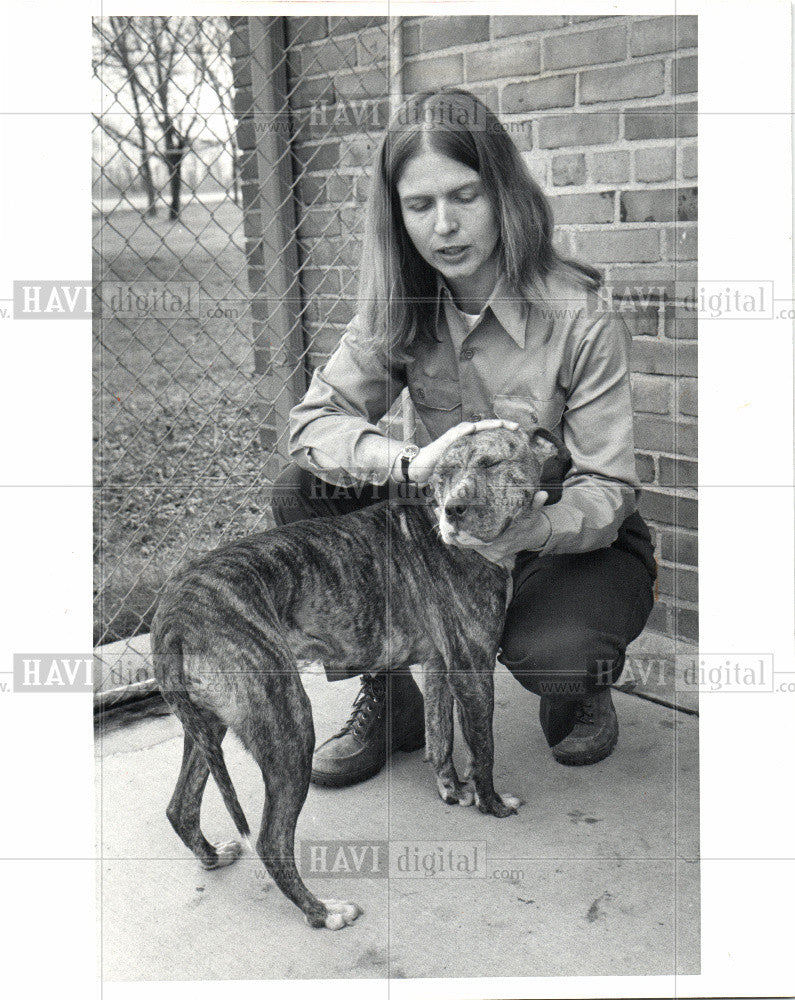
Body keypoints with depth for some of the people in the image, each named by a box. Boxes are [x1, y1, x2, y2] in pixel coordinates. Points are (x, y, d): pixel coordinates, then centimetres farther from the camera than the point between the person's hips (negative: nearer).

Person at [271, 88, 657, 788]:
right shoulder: (401, 309, -8)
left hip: (583, 545, -4)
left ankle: (582, 691, 5)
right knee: (302, 495, -17)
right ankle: (388, 701, -1)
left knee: (549, 652, -36)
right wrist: (411, 462, -36)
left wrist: (526, 529, -43)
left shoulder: (582, 320, -21)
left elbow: (606, 493, -21)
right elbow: (314, 421, -15)